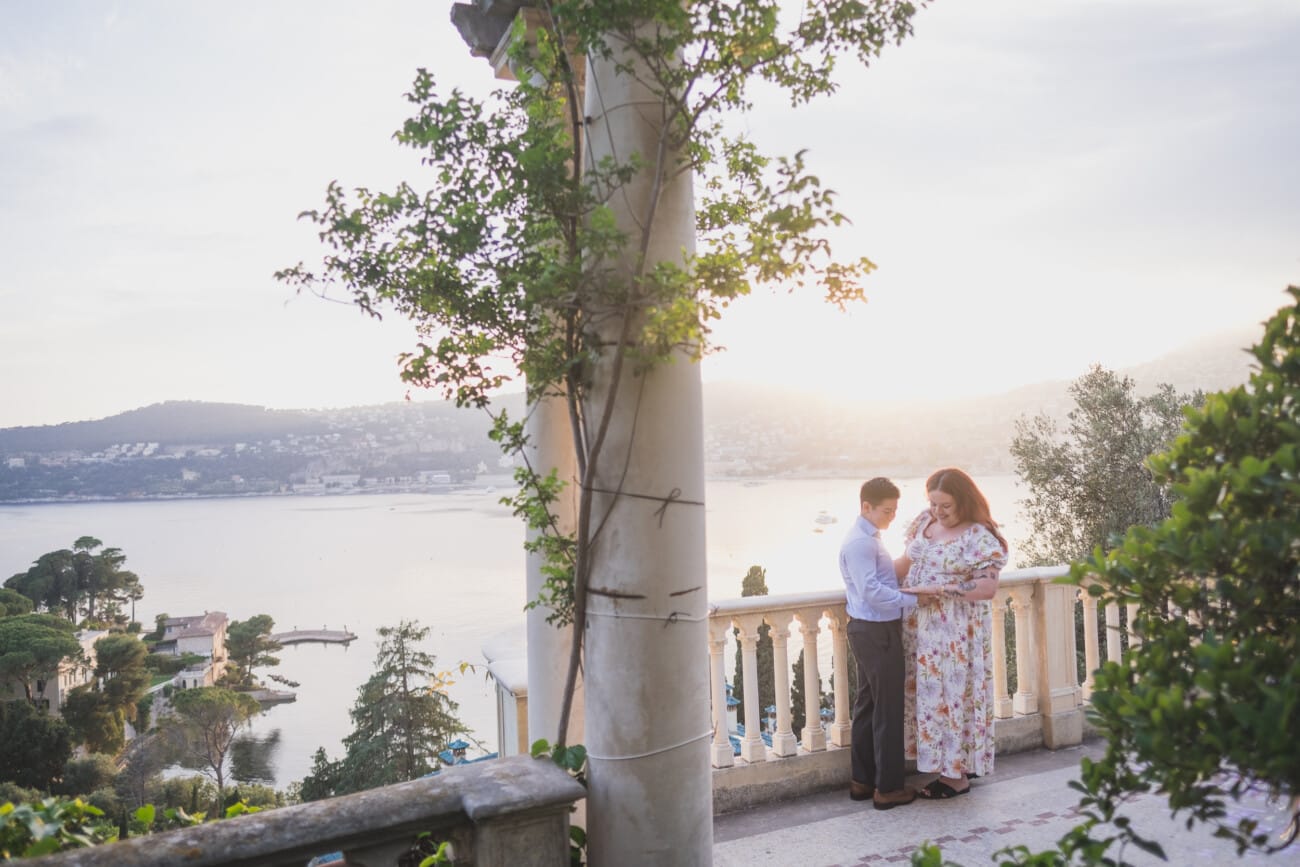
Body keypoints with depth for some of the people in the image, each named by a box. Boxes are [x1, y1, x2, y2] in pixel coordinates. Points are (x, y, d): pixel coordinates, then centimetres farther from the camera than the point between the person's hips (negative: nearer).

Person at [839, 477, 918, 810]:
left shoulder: (867, 538, 14)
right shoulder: (861, 542, -19)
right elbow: (871, 591, -26)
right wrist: (913, 600, -25)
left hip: (868, 630, 10)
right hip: (877, 632, -10)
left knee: (868, 705, 15)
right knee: (888, 710, -1)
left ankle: (862, 780, 24)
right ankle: (887, 788, 8)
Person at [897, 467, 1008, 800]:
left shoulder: (979, 536, -14)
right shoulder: (925, 522, 7)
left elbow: (987, 588, -20)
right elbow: (906, 562, 18)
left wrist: (937, 589, -23)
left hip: (956, 633, -7)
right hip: (919, 627, 7)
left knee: (952, 695, 1)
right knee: (927, 694, 12)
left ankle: (957, 776, 15)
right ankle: (957, 764, 28)